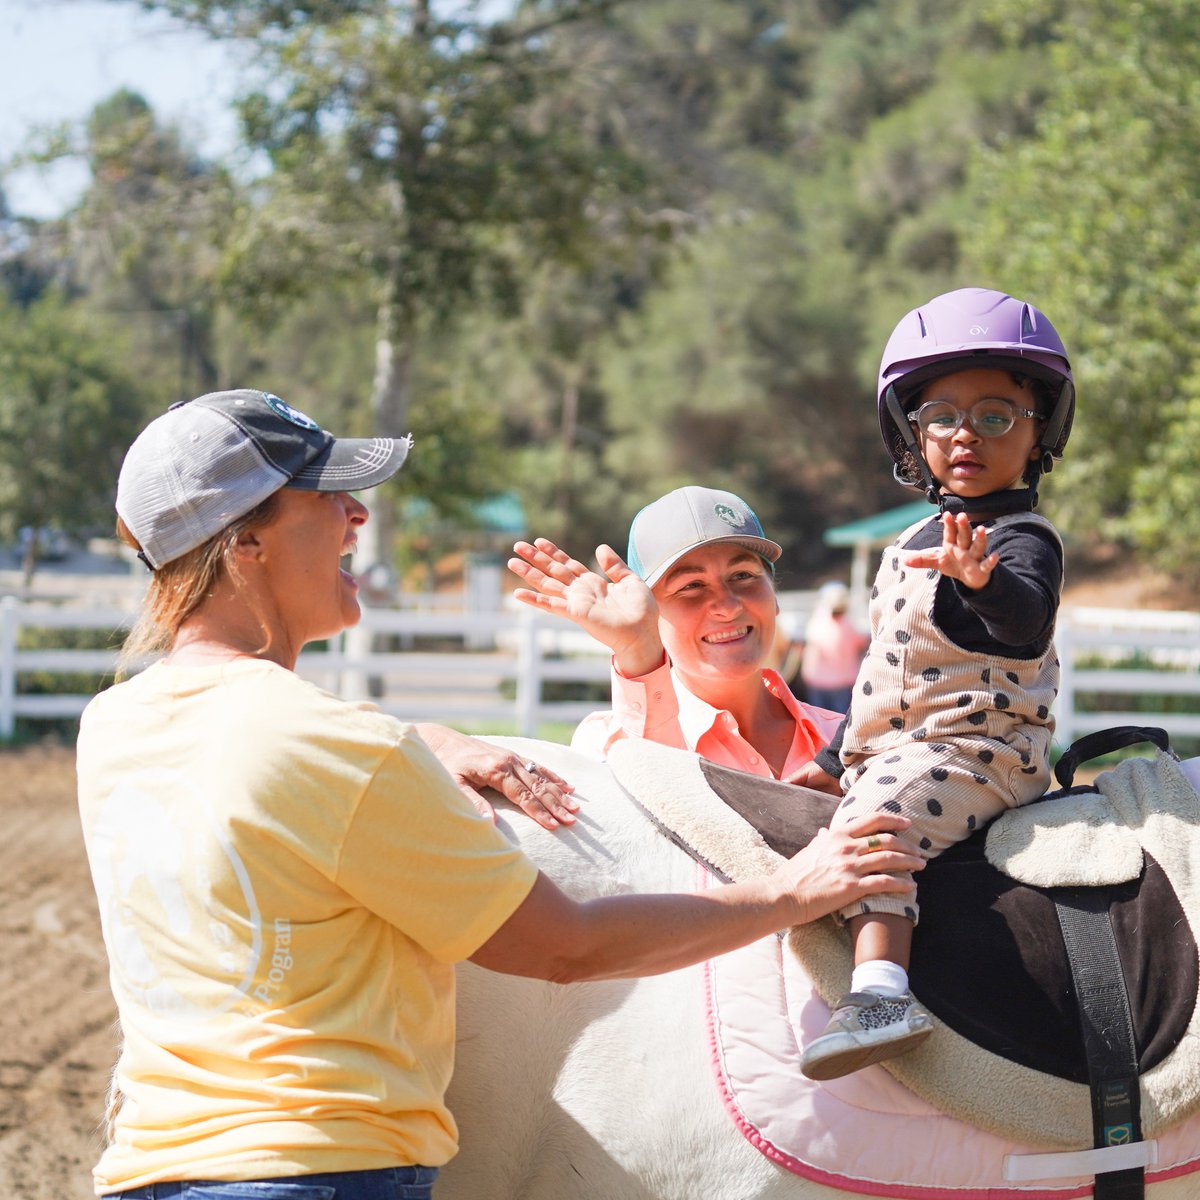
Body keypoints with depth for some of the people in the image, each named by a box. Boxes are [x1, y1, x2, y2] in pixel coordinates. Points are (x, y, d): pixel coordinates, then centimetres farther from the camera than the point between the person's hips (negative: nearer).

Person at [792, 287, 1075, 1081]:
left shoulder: (1022, 538, -9)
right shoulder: (915, 544, 18)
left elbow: (1026, 625, -32)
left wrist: (984, 579, -53)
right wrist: (838, 761, 28)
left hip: (979, 749, -10)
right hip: (894, 747, 10)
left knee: (878, 816, -31)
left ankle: (881, 986, -47)